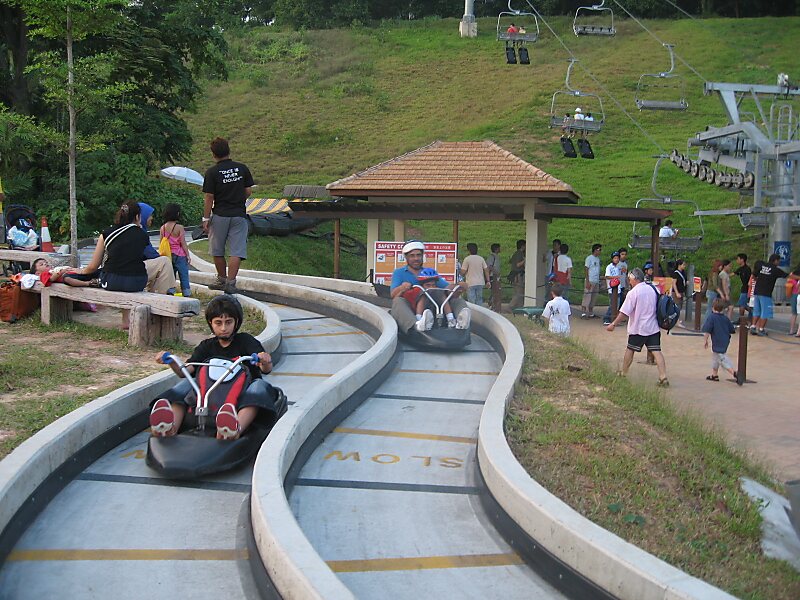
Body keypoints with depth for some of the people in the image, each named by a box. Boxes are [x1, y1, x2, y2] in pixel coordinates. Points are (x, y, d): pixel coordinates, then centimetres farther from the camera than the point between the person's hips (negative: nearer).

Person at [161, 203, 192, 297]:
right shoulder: (179, 227, -12)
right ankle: (186, 293, 4)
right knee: (184, 275, 3)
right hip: (179, 255, -4)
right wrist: (188, 255, -4)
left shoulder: (162, 228, 2)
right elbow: (183, 243, -10)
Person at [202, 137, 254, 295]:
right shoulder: (242, 168, 1)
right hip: (239, 215, 2)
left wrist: (206, 219, -2)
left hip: (219, 215, -1)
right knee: (236, 251, -2)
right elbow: (249, 191, 4)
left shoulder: (212, 172, -7)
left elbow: (208, 198, -7)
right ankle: (230, 283, -11)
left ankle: (222, 280, 26)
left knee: (217, 251, 15)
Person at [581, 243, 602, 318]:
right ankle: (583, 313, -8)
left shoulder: (598, 259, 15)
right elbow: (586, 270, -10)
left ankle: (591, 313, 13)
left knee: (593, 298, 9)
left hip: (596, 282, 7)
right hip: (590, 281, -7)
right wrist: (587, 282, -16)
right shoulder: (589, 258, -7)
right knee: (587, 297, -9)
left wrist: (599, 282, 15)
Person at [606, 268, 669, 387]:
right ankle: (663, 377, -12)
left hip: (638, 328, -5)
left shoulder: (633, 293, -12)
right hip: (653, 327, 5)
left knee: (630, 349, 12)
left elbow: (624, 312, -15)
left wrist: (613, 324, -11)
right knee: (656, 351, -2)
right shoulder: (653, 289, 6)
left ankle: (623, 373, 27)